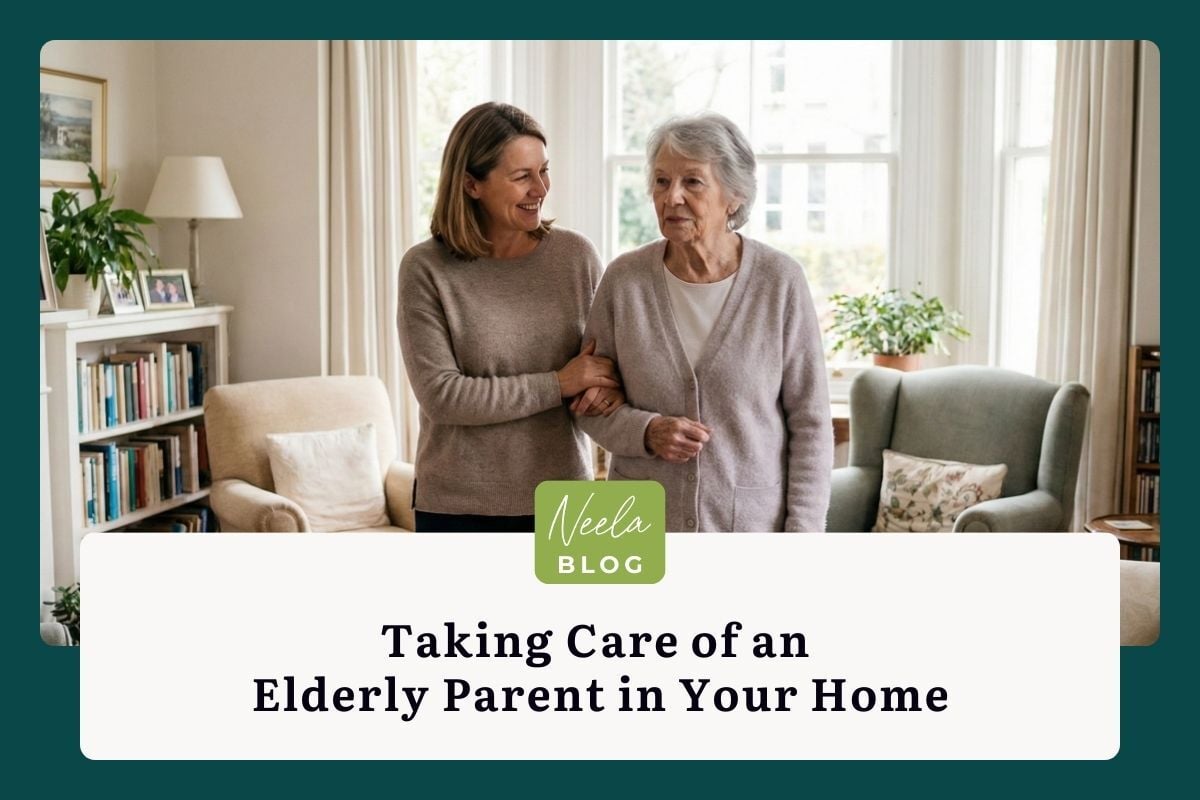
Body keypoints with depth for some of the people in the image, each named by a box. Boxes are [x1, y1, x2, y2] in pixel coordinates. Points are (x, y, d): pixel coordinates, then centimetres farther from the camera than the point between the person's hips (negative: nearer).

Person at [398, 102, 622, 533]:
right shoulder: (426, 270, -9)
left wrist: (610, 385, -13)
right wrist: (558, 384, -18)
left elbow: (611, 351, 11)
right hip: (460, 508, -2)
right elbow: (441, 395, -15)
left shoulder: (576, 254, 0)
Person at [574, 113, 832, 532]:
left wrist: (803, 534, -8)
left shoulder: (780, 281, -8)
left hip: (752, 525, -1)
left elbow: (810, 422, -4)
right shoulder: (624, 278, -4)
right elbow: (590, 402, 5)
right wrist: (645, 431, -15)